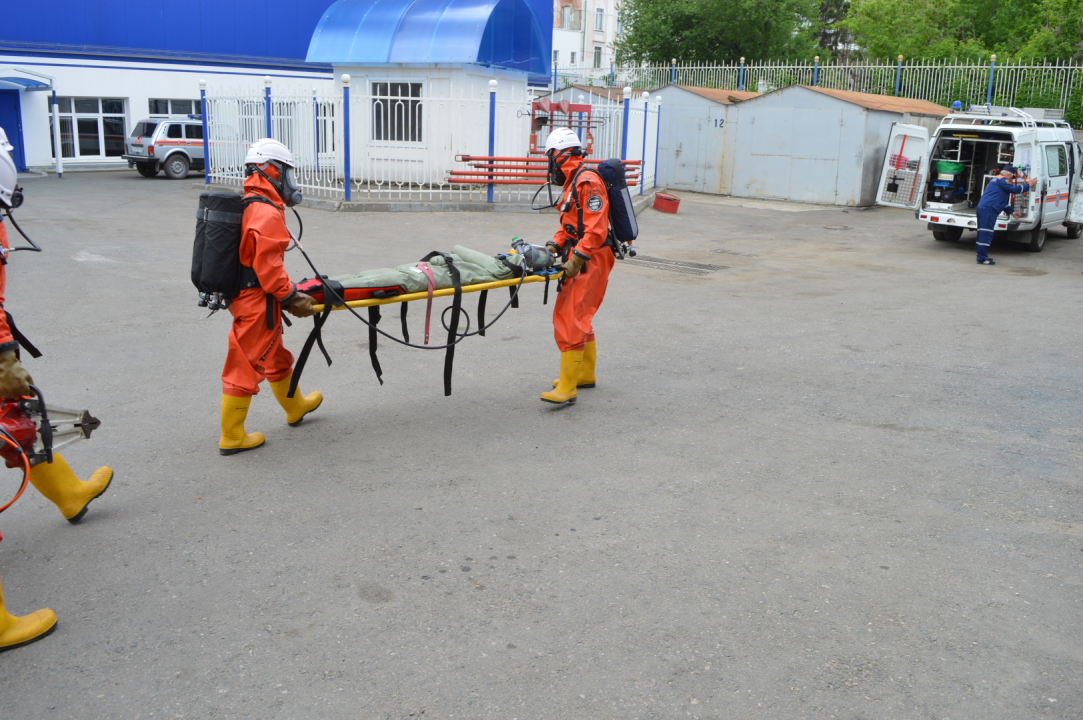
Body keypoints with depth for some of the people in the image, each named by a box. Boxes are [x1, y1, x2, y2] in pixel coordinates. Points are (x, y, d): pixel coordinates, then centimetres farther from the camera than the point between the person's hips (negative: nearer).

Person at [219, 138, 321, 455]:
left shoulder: (247, 206, 12)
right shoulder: (268, 214, -20)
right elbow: (268, 266, -24)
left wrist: (285, 293, 19)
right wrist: (290, 297, -14)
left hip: (241, 294, 10)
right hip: (256, 302, -10)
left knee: (275, 355, 25)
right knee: (246, 364, -1)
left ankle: (295, 406, 44)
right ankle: (231, 437, 9)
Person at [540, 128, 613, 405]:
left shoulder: (588, 181, -17)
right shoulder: (573, 182, 16)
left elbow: (596, 229, -24)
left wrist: (576, 260, -25)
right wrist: (554, 245, 4)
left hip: (589, 261, -11)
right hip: (580, 258, 11)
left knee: (570, 320, -12)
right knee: (579, 318, 20)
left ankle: (567, 388, -9)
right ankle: (586, 373, 34)